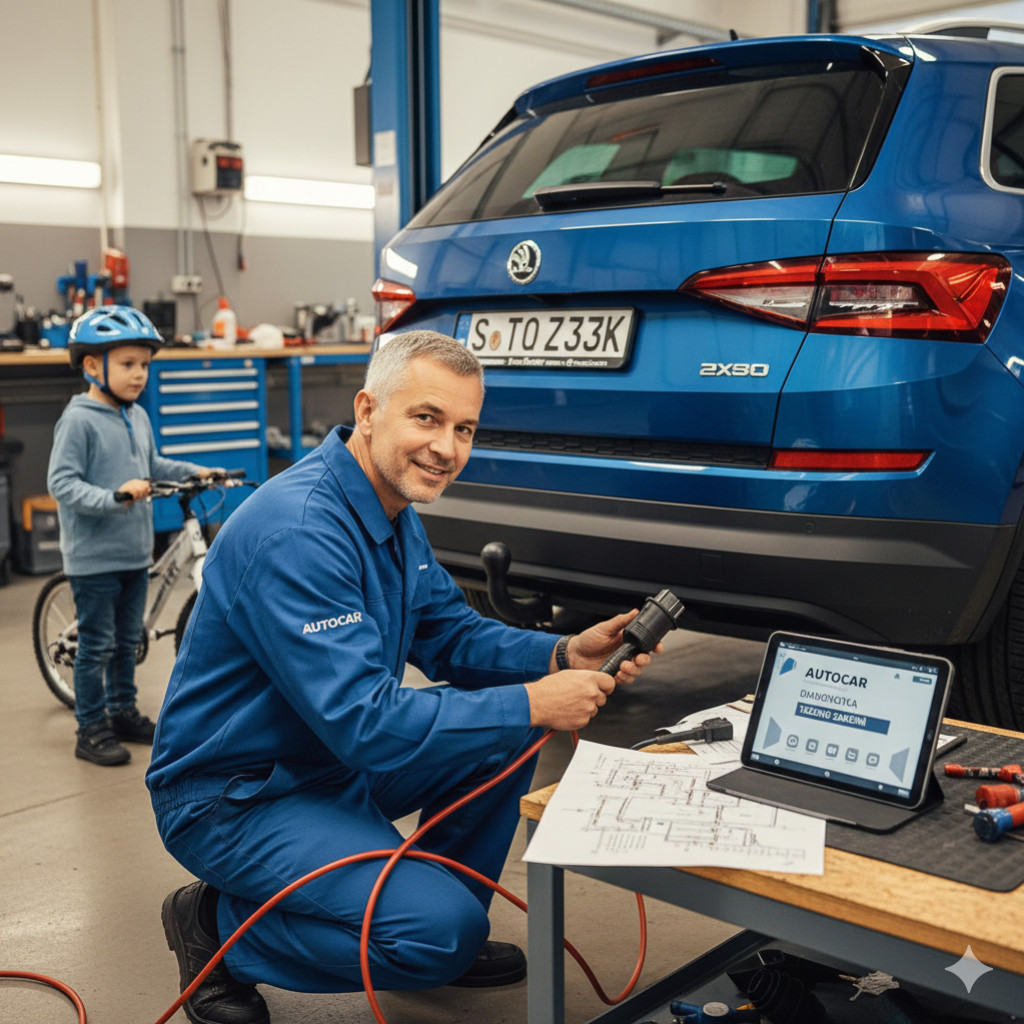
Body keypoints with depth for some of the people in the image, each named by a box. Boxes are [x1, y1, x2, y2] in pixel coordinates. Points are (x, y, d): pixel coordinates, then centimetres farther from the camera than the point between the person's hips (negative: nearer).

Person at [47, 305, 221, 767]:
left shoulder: (138, 417, 6)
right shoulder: (78, 420, -16)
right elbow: (61, 483, -21)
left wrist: (194, 472, 15)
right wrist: (112, 497, -31)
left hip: (135, 551, 7)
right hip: (94, 555, -7)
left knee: (127, 640, 18)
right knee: (96, 645, 2)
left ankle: (123, 711, 33)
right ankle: (91, 729, 14)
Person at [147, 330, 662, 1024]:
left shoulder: (394, 513, 2)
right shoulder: (298, 530, -29)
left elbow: (452, 637, 9)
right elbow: (363, 723, -32)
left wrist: (561, 657, -10)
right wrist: (532, 706, -27)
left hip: (334, 759, 9)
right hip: (233, 797, -9)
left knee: (506, 738, 2)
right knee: (440, 929, -22)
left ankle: (449, 929, 18)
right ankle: (218, 927, 0)